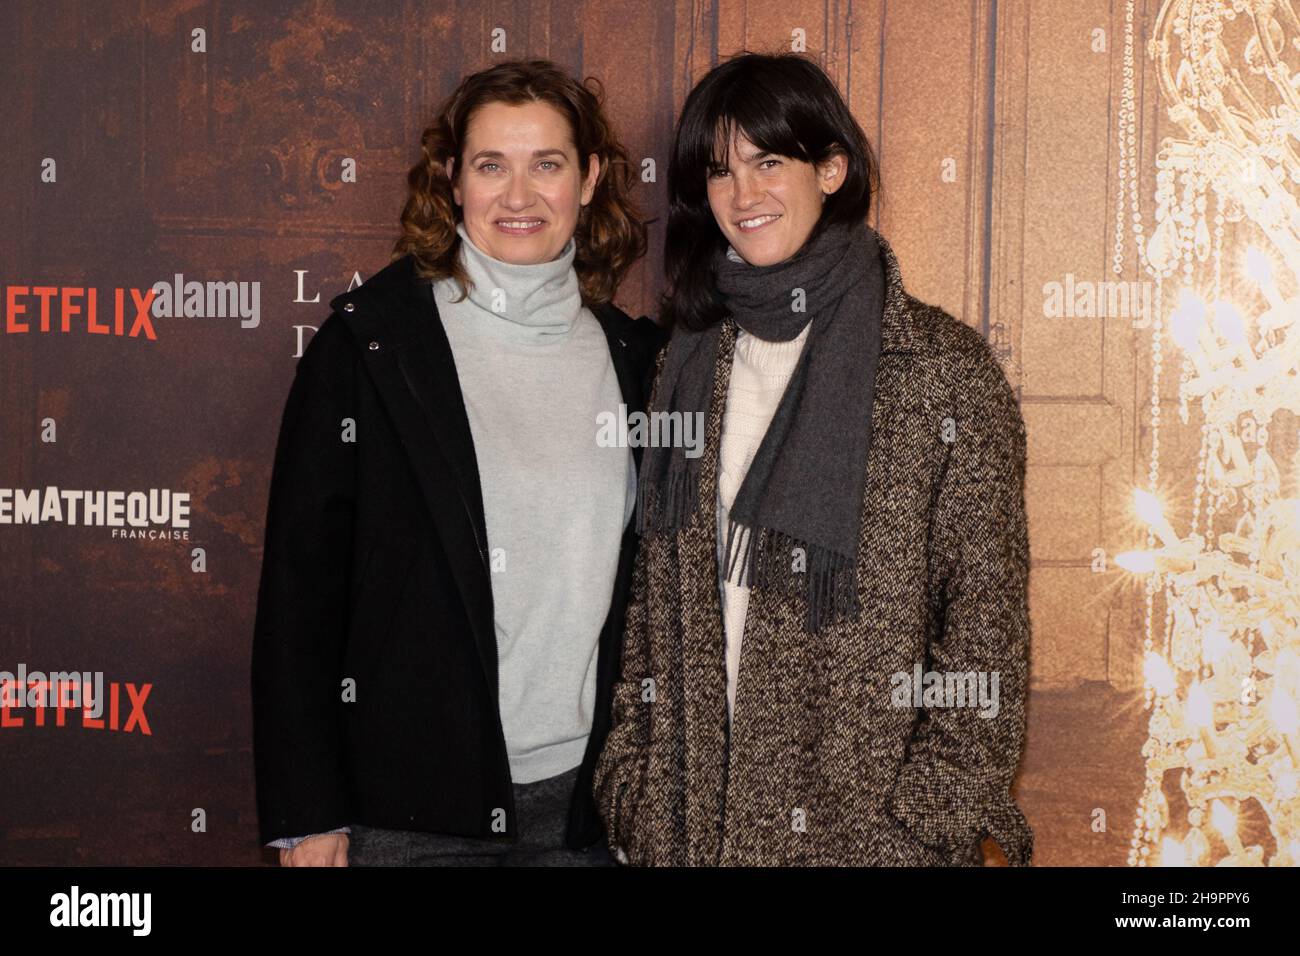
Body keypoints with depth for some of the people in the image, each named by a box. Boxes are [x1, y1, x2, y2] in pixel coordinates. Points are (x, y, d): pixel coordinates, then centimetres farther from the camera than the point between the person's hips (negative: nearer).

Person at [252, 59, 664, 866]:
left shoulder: (635, 355, 5)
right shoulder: (365, 343, -5)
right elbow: (301, 580, -5)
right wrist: (305, 815, -7)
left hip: (585, 804, 3)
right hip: (408, 812, -2)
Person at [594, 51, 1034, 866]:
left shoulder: (943, 366, -8)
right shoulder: (690, 363, 6)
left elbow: (987, 624, -9)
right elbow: (655, 599, 8)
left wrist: (927, 828, -13)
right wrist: (637, 789, 2)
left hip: (863, 820, -4)